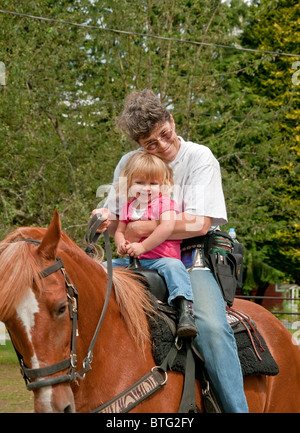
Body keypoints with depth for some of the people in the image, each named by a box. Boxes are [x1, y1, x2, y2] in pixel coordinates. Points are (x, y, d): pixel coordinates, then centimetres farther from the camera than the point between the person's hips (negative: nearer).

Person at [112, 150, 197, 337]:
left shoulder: (164, 203, -5)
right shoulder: (128, 206, 13)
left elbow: (167, 227, -21)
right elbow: (120, 231, 17)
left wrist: (142, 246, -25)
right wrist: (121, 244, -10)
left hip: (161, 257, -6)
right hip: (132, 259, 6)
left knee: (173, 266, -36)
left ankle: (186, 309, -46)